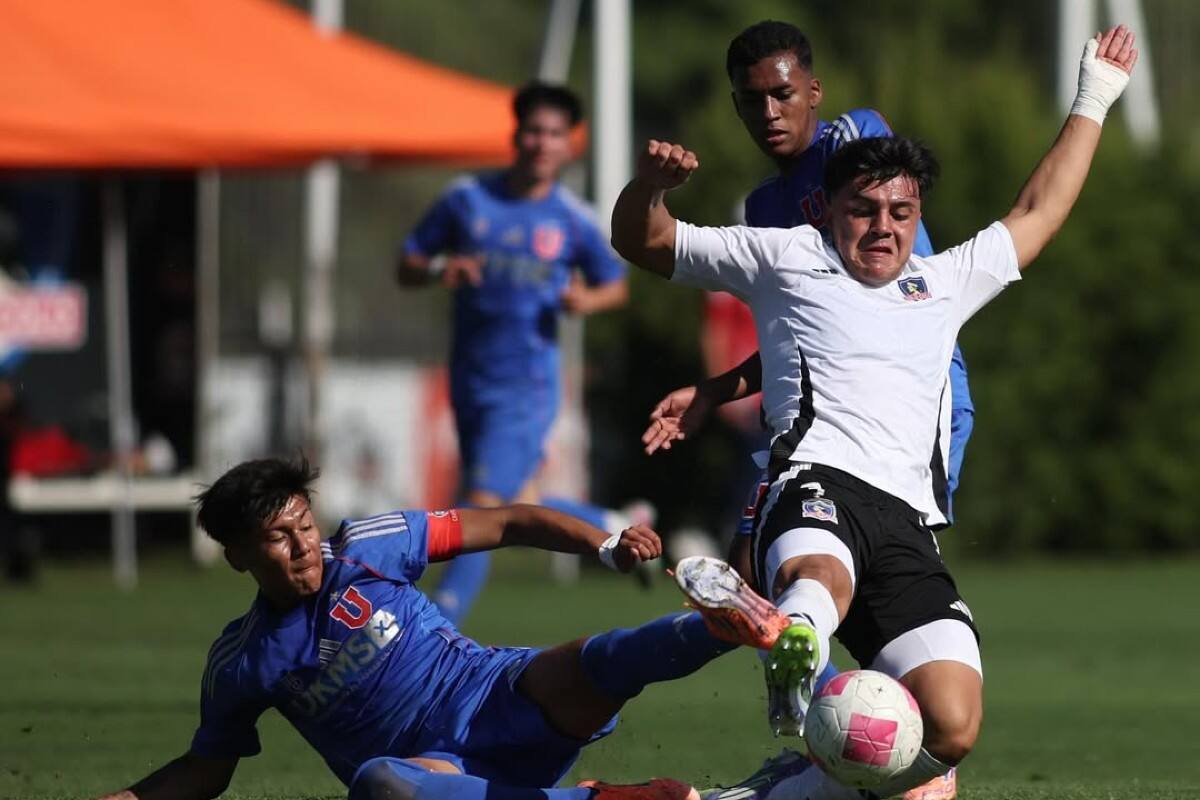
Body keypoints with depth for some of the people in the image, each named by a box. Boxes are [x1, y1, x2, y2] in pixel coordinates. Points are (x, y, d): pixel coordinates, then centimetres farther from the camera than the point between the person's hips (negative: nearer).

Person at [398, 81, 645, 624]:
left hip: (527, 388, -4)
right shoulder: (467, 199, 2)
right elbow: (405, 268, 7)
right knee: (521, 512, 13)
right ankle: (615, 528, 40)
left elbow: (616, 286, 12)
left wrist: (588, 300, -10)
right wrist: (439, 268, -15)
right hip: (470, 384, 4)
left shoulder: (573, 220, -2)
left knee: (483, 507, -14)